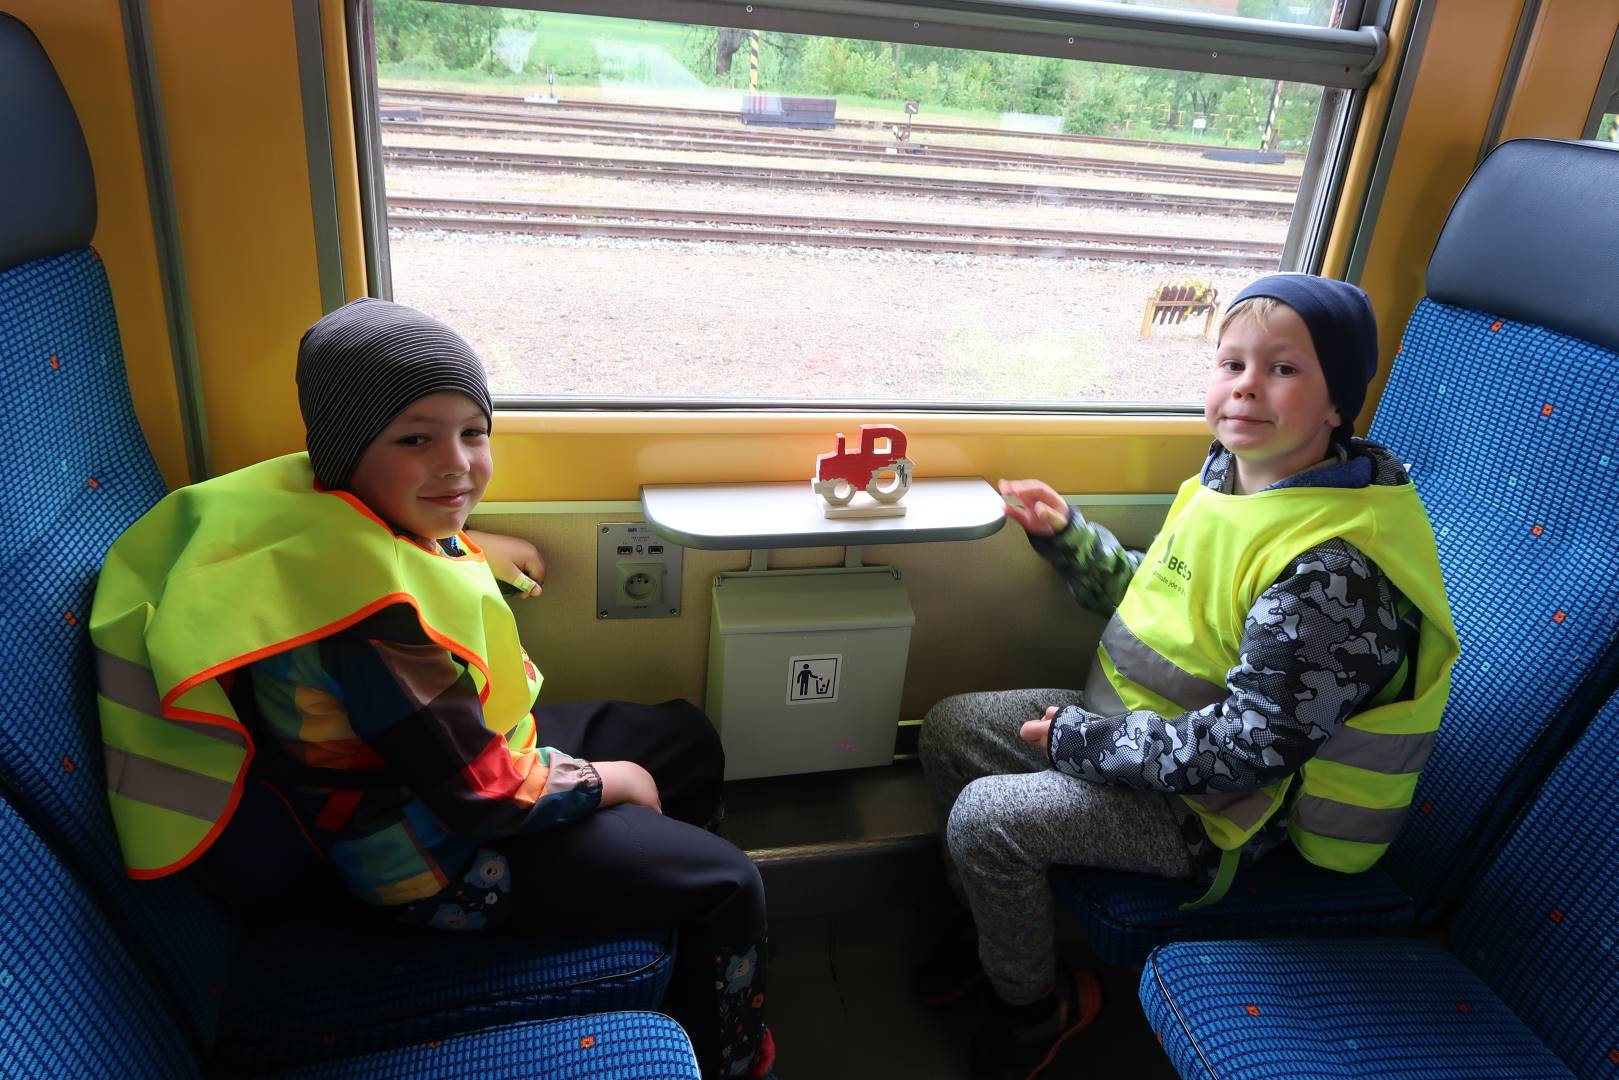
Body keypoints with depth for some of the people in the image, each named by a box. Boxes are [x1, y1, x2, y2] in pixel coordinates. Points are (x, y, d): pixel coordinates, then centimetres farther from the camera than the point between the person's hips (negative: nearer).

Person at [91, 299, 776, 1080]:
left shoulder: (340, 511, -8)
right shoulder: (373, 606, -37)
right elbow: (484, 794, -30)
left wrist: (469, 547, 11)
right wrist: (610, 780, -13)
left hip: (476, 747, 10)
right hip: (442, 860, -9)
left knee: (688, 740, 20)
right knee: (727, 885, -4)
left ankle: (663, 907, 44)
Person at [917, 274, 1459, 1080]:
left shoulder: (1333, 570, -29)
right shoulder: (1235, 480, 0)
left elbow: (1245, 748, -28)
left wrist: (1080, 740, -20)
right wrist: (1064, 533, 2)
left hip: (1206, 808, -9)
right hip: (1136, 725, 9)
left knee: (985, 818, -19)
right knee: (949, 727, 8)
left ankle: (1034, 1006, 13)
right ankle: (994, 920, 30)